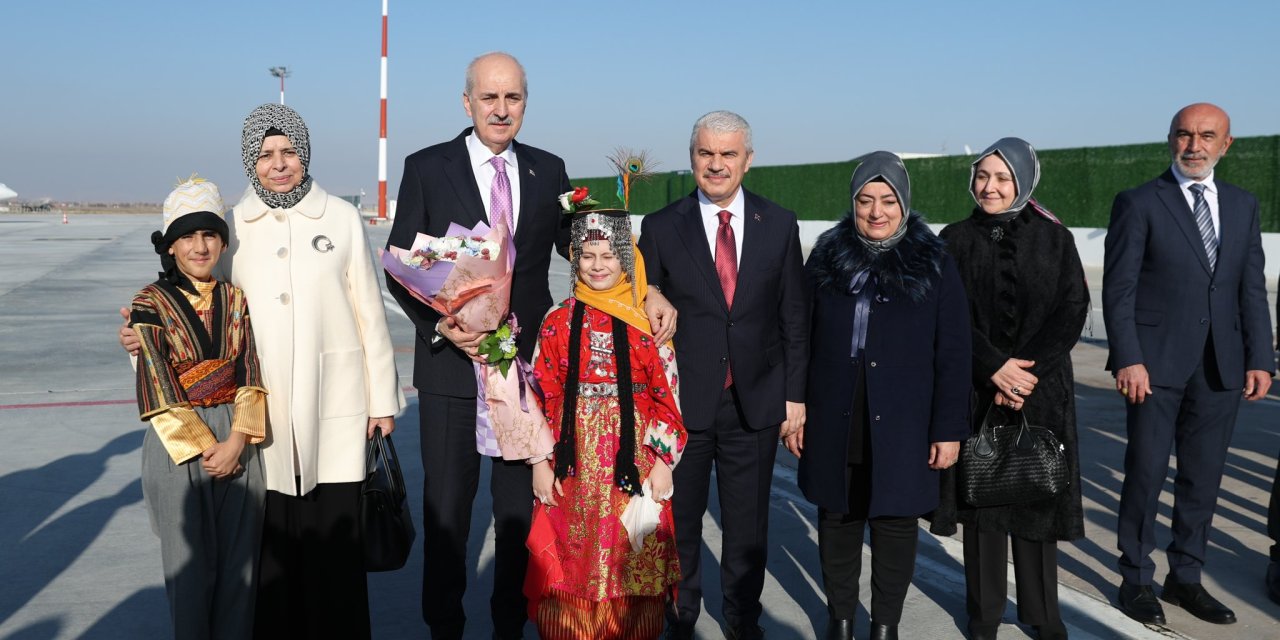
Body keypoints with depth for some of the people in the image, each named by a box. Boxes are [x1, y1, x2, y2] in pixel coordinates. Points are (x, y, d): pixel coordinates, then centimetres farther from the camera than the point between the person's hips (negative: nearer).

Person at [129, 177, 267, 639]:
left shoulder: (235, 300, 7)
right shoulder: (150, 305, -5)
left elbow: (250, 374, 2)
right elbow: (157, 388, -10)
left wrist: (237, 441, -11)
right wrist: (204, 449, -13)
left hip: (237, 440, 4)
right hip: (178, 445, -3)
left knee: (240, 559, 9)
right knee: (191, 563, 6)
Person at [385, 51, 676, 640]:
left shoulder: (549, 170, 6)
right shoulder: (427, 167, -2)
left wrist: (647, 292, -11)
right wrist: (440, 324, -19)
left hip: (527, 366, 2)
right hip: (451, 364, -2)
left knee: (522, 506, 13)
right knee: (446, 508, 10)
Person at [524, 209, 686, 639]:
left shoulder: (648, 323, -1)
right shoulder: (557, 324, 3)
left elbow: (667, 395, -1)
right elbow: (542, 398, 4)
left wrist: (664, 461, -5)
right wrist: (540, 462, 0)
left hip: (634, 463, -1)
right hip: (573, 466, 1)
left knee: (632, 565, 5)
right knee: (572, 562, 7)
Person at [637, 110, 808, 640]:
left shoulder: (779, 225, 2)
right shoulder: (661, 227, -2)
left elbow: (794, 317, 4)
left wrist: (795, 394, 1)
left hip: (756, 402, 1)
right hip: (682, 403, -1)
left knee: (748, 524, 13)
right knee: (679, 521, 13)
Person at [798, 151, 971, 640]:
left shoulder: (933, 266, -2)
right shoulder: (827, 258, 4)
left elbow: (952, 356, -3)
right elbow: (802, 340, 5)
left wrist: (949, 429, -7)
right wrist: (794, 409, 2)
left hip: (902, 428, -2)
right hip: (835, 425, 2)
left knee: (895, 527, 8)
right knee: (838, 523, 12)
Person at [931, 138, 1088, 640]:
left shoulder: (1054, 238, 2)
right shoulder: (956, 239, 2)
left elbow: (1073, 309, -3)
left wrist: (1026, 372, -13)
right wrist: (995, 369, -15)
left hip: (1041, 389, 0)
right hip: (977, 389, 0)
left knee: (1038, 497, 5)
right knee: (981, 495, 4)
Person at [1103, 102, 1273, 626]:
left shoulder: (1243, 205, 11)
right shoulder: (1138, 204, -3)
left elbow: (1252, 288, 10)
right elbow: (1118, 289, -8)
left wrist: (1260, 359, 2)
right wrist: (1128, 359, -15)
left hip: (1221, 366, 5)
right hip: (1157, 364, -4)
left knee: (1204, 476, 10)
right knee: (1146, 473, 3)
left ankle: (1185, 577, 24)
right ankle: (1136, 580, 16)